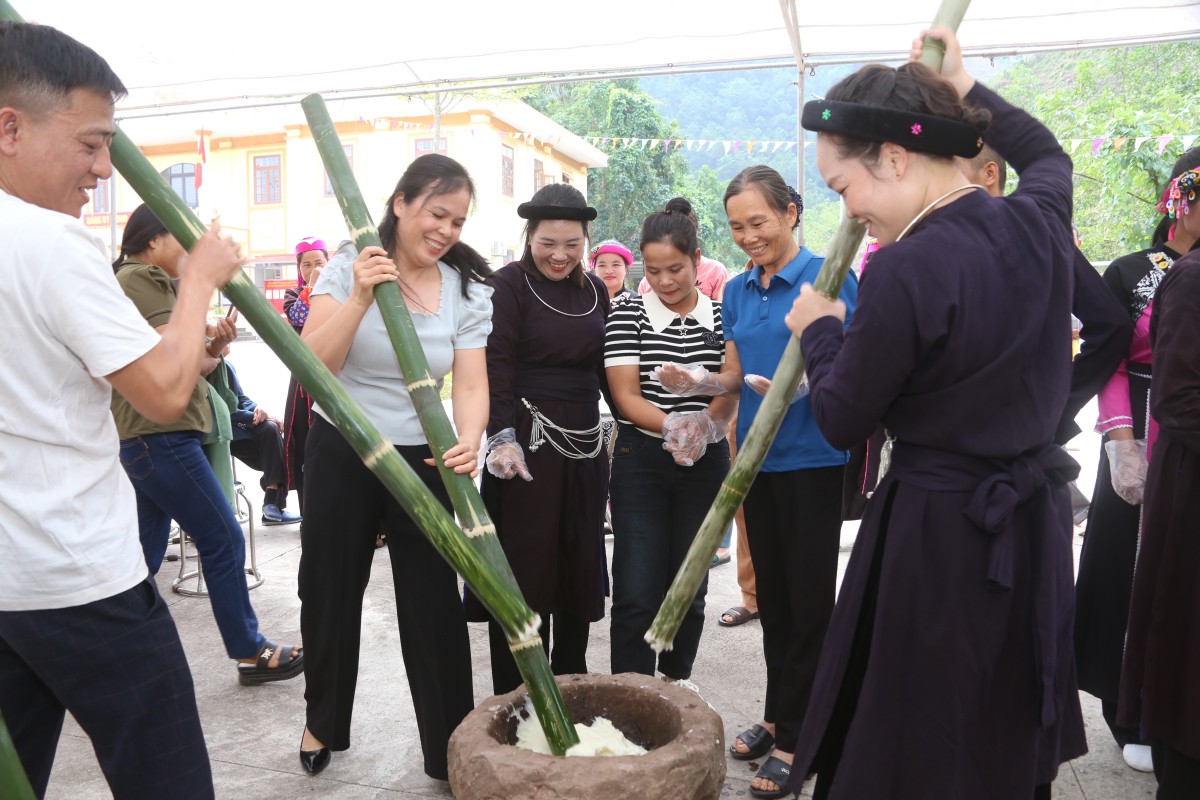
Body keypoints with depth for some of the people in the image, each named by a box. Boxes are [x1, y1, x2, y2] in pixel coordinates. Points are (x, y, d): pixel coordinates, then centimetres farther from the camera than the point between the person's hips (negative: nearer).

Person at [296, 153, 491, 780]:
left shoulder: (467, 291, -3)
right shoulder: (347, 270, -6)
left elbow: (471, 386, -10)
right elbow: (313, 365, -15)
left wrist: (467, 441, -30)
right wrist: (360, 297, -26)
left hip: (423, 462, 0)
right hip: (340, 453, 0)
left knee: (435, 604, 3)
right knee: (330, 593, 14)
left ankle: (448, 747, 20)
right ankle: (323, 722, 39)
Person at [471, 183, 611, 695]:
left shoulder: (594, 289, 12)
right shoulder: (509, 283, -6)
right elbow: (498, 366, -13)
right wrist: (503, 437, -22)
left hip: (585, 440, 6)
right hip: (527, 440, -6)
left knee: (581, 562, 11)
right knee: (524, 563, 0)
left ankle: (570, 684, 27)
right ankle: (515, 697, 14)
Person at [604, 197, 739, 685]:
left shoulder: (723, 317, 3)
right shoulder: (628, 316, -2)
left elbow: (732, 385, -8)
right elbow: (625, 396, -9)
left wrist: (705, 425, -28)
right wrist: (673, 426, -26)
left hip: (706, 464, 2)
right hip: (642, 463, -2)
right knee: (637, 593, -4)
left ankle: (676, 684, 34)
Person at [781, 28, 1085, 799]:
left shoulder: (907, 271, -23)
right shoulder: (1038, 220, -1)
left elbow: (843, 420, -11)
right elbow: (1049, 156, 27)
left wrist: (819, 332, 5)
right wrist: (966, 89, 33)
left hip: (938, 533, -8)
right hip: (1036, 515, 8)